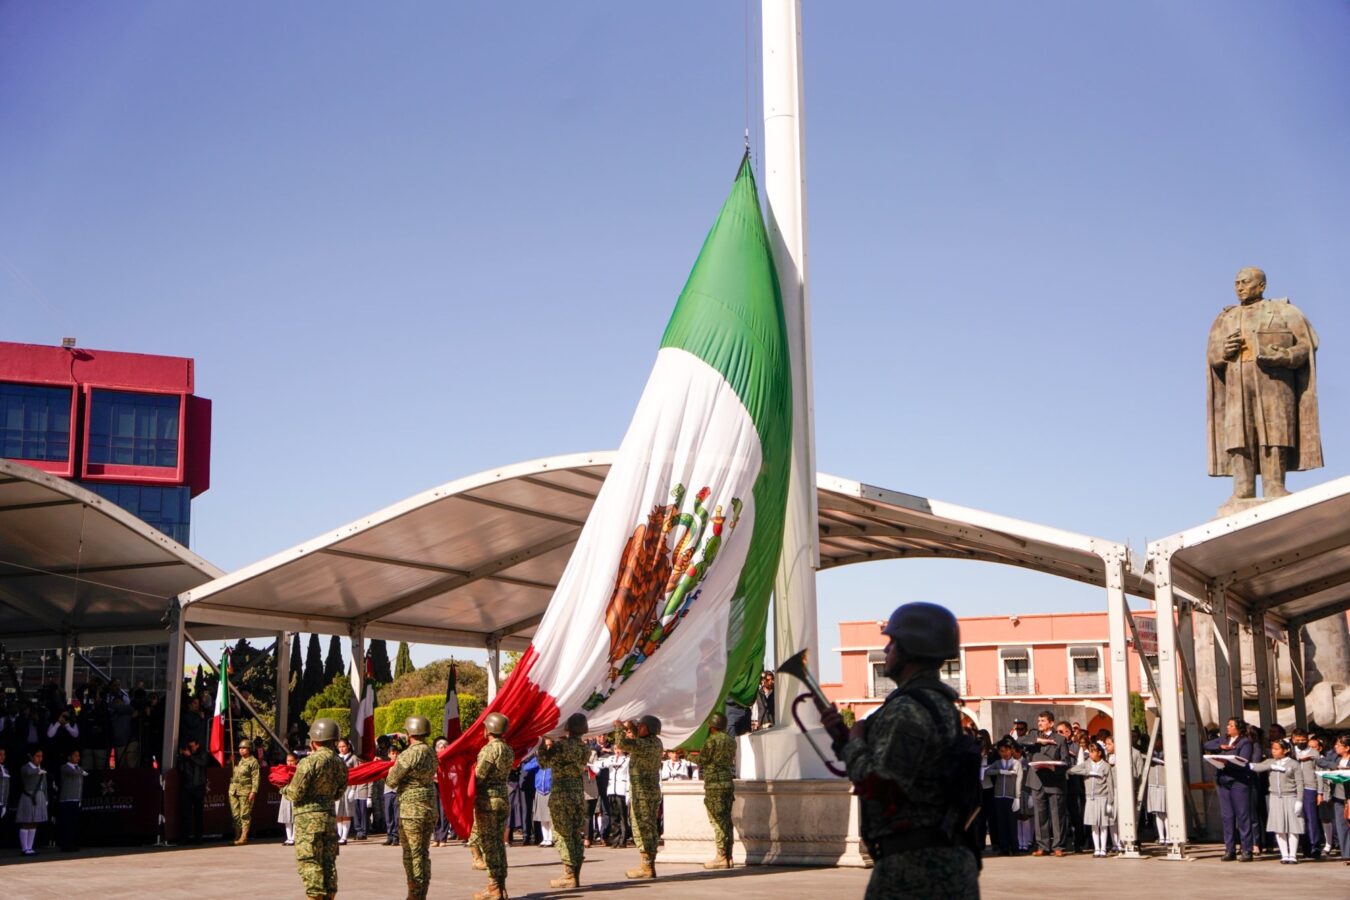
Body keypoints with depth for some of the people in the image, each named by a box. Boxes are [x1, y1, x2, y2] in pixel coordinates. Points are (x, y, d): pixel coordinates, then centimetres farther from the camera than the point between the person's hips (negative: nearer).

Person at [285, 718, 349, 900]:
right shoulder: (340, 764, 7)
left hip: (309, 818, -6)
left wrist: (285, 789, 10)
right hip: (330, 816, 6)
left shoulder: (309, 762, -14)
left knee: (309, 862, -3)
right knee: (328, 861, 11)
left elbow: (296, 794, -10)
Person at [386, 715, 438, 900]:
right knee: (424, 854, 12)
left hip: (411, 810, -8)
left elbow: (391, 781, -12)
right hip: (430, 808, 8)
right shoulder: (431, 752, 9)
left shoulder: (409, 754, -16)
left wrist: (389, 773, 11)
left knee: (412, 855, -2)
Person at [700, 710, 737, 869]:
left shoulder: (712, 740, -12)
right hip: (729, 781, 7)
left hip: (714, 784, -7)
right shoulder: (731, 740, 12)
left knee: (718, 820, -5)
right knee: (726, 820, 9)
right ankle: (728, 856, 10)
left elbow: (701, 762, -7)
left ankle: (721, 856, -6)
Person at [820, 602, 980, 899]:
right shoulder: (941, 704, 17)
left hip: (913, 867, -10)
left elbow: (878, 786, -22)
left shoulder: (907, 710, -16)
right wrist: (842, 737, 12)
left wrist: (854, 743, -6)